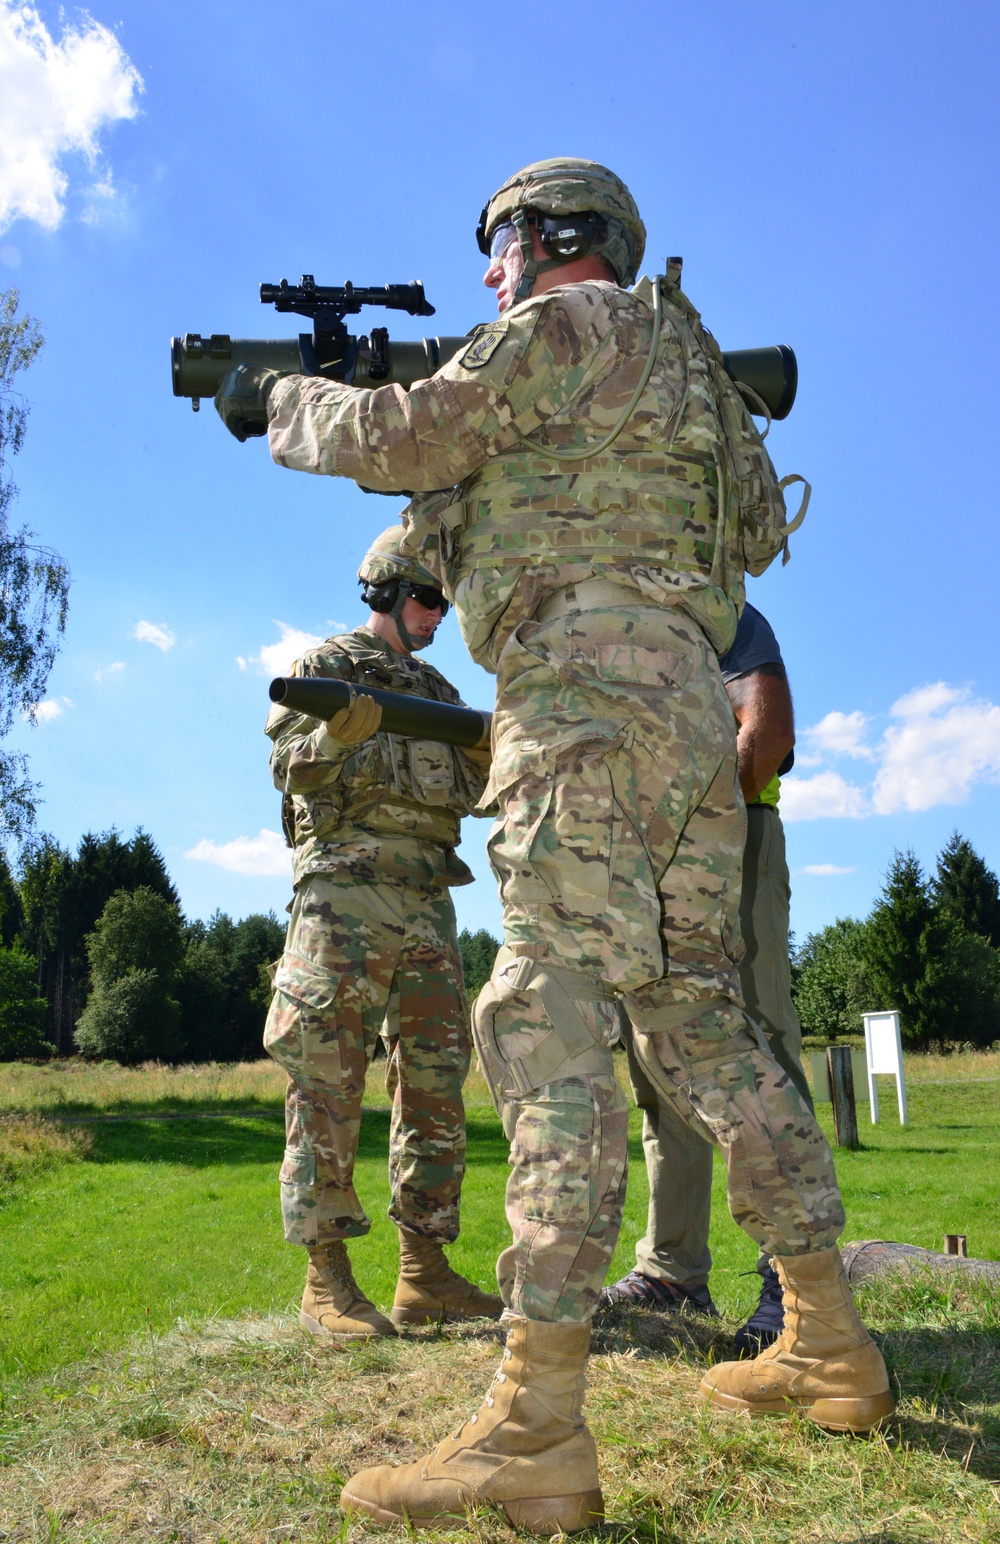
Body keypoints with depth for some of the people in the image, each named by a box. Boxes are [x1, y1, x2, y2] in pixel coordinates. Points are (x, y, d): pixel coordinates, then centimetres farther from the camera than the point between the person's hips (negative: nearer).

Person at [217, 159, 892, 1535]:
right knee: (696, 1014, 10)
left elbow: (403, 440, -2)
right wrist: (459, 505, 29)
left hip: (591, 686, -9)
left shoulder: (572, 322, 4)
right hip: (690, 706, 9)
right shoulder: (683, 355, 32)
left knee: (551, 1013, -16)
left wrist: (281, 398, 17)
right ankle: (831, 1349, 17)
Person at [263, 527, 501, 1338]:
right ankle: (327, 1278, -1)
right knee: (329, 1080, -6)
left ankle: (425, 1273, 10)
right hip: (347, 891, -7)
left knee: (436, 1082, 4)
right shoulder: (327, 664, 6)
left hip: (429, 903, 7)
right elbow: (290, 762, -5)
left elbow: (470, 794, 21)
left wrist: (491, 755, 1)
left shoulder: (439, 692, 23)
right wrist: (340, 735, -25)